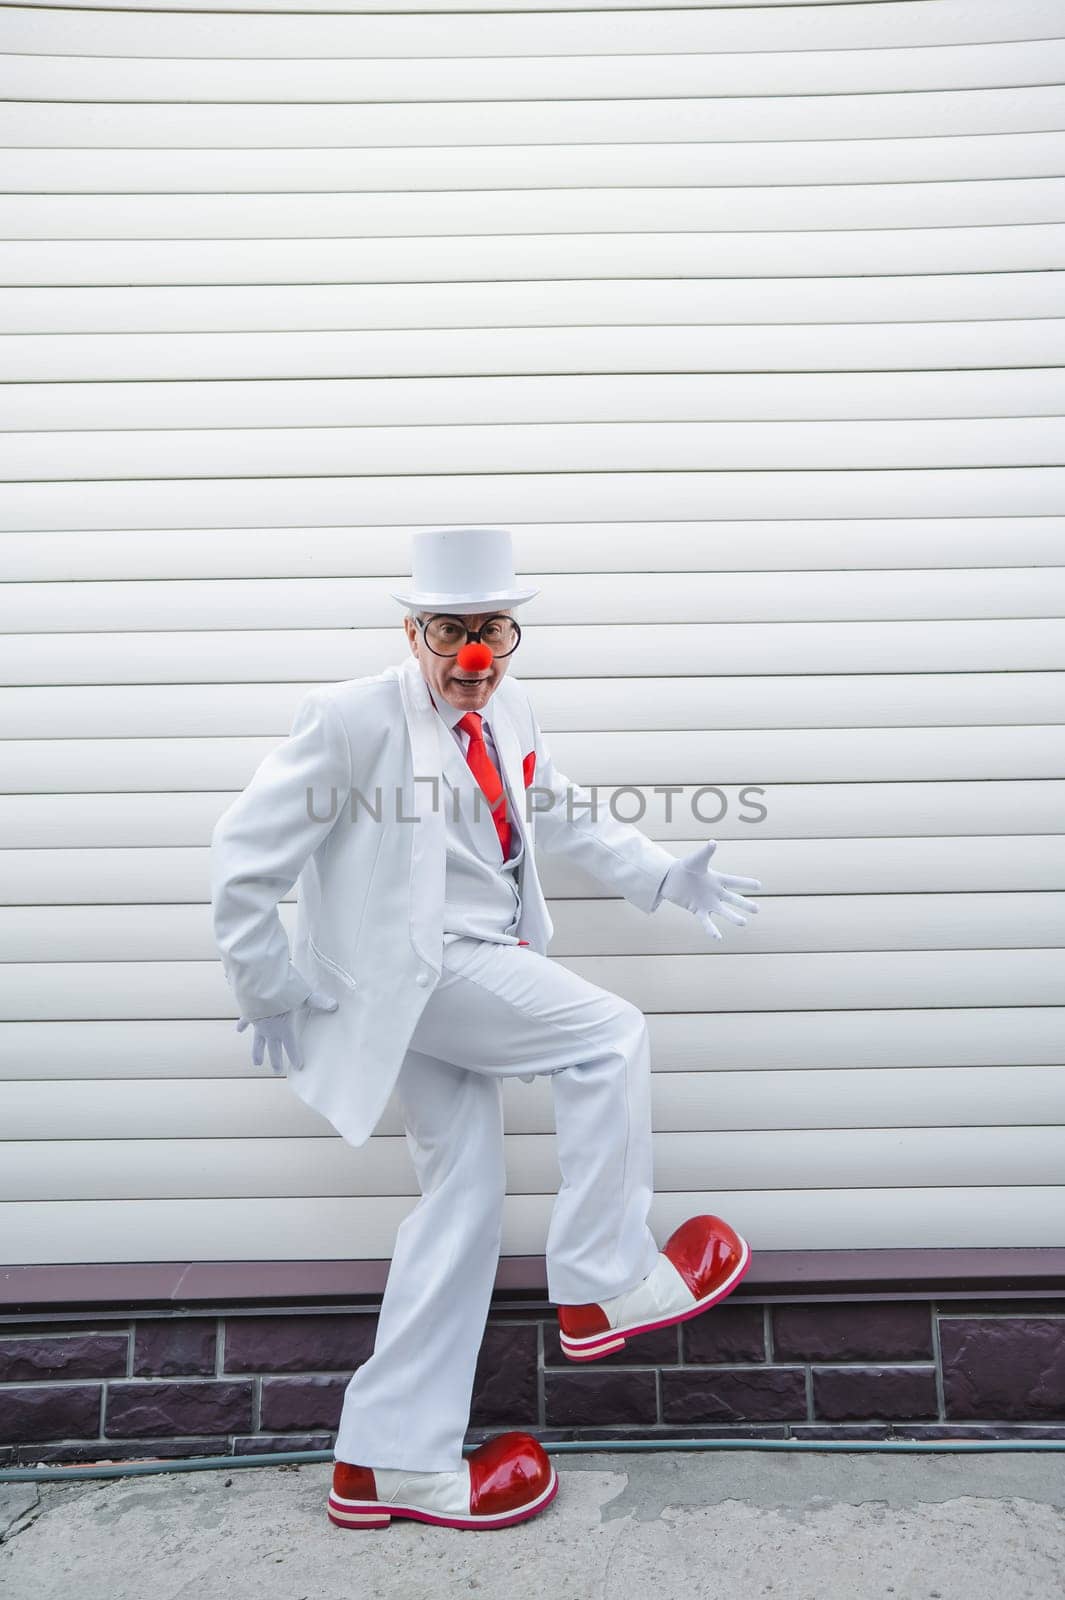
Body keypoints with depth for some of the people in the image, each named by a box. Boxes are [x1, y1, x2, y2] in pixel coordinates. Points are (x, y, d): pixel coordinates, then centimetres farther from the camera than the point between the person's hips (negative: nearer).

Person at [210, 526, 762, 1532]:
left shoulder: (510, 713, 7)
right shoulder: (353, 717, -14)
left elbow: (565, 816, 21)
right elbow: (244, 855, -10)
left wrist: (666, 877, 12)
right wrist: (268, 993, -7)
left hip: (469, 977, 8)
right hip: (409, 972, -8)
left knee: (461, 1200, 8)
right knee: (610, 1035, -12)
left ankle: (391, 1464, 22)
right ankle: (605, 1286, 6)